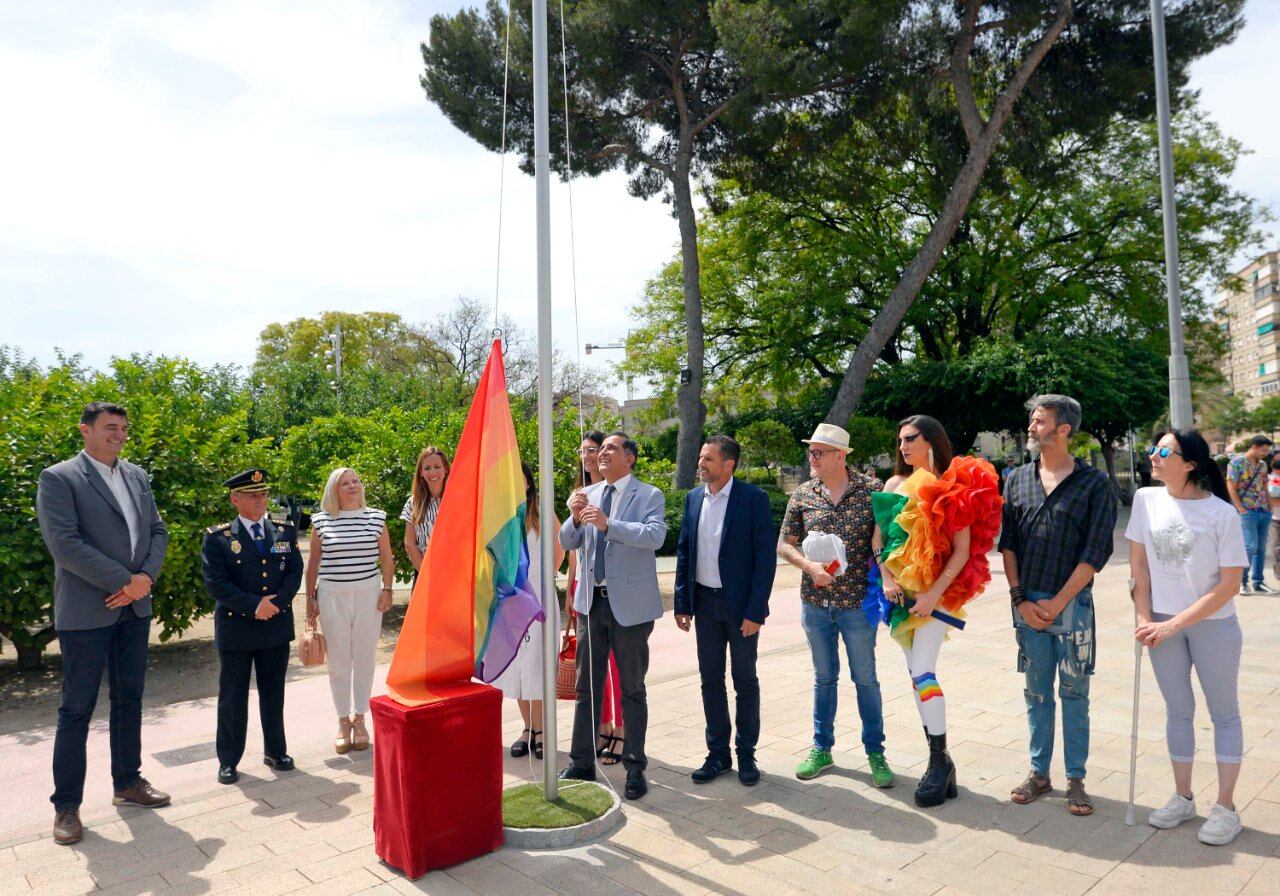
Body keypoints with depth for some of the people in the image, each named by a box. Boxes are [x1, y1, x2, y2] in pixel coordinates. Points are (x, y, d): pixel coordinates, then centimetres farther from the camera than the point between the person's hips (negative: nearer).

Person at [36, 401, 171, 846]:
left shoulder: (137, 476, 11)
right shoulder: (58, 478, -8)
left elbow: (158, 531, 10)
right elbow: (64, 543, -17)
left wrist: (145, 578, -7)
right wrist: (122, 582, -17)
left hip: (135, 607, 6)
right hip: (85, 610, -6)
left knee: (129, 699, 15)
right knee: (77, 708, 3)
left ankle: (128, 782, 29)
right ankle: (66, 805, 15)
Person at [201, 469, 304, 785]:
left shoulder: (285, 530, 5)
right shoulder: (217, 537, -5)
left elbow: (295, 571, 2)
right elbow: (215, 583, -11)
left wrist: (276, 602, -14)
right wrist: (253, 606, -18)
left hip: (277, 626, 3)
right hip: (235, 628, -2)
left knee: (274, 693, 13)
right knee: (232, 697, 8)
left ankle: (275, 751, 27)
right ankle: (228, 760, 21)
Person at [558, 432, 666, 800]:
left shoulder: (649, 495, -6)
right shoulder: (588, 495, 8)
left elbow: (655, 535, -23)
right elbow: (568, 543, 5)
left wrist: (608, 524, -32)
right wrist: (575, 518, -15)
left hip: (630, 604, -5)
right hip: (593, 601, 5)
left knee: (632, 689, 7)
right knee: (586, 687, 12)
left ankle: (634, 768, 19)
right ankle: (581, 764, 24)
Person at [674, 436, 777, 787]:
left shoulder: (753, 498, -11)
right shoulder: (694, 498, 5)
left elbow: (766, 556, -12)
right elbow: (683, 551, 10)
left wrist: (755, 611, -15)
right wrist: (682, 603, 6)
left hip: (740, 605, -4)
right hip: (705, 603, 5)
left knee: (745, 681, 9)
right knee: (711, 680, 11)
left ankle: (746, 754, 23)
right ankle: (718, 754, 24)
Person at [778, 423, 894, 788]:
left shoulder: (872, 490, -7)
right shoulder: (802, 495, 1)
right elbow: (784, 545, 4)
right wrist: (809, 566, -13)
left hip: (857, 601, -2)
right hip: (815, 603, 3)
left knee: (865, 679, 8)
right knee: (824, 677, 15)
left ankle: (875, 752, 24)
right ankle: (822, 748, 29)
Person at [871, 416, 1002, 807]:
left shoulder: (954, 487, -5)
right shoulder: (894, 484, 9)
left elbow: (963, 549, -10)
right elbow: (878, 536, 8)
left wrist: (934, 593, -17)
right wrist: (886, 579, -6)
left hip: (937, 590, -5)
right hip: (901, 591, 6)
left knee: (922, 672, -12)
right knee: (918, 674, 9)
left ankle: (939, 760, 2)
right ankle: (939, 759, 20)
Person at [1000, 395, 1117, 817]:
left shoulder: (1095, 483, -5)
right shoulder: (1018, 479, 6)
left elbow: (1096, 553, -8)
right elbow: (1007, 543, 6)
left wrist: (1056, 604, -10)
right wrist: (1020, 599, -2)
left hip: (1072, 604, -3)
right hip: (1027, 604, 3)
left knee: (1074, 695, 6)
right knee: (1037, 693, 12)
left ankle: (1075, 779, 20)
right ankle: (1039, 773, 24)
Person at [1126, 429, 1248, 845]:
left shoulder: (1221, 513, -15)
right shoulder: (1147, 500, -4)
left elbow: (1230, 584, -14)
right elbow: (1139, 564, 2)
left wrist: (1175, 624, -16)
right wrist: (1145, 619, -3)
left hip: (1212, 624, -3)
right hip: (1163, 623, 4)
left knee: (1224, 713, 10)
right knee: (1178, 711, 15)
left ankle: (1225, 807, 22)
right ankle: (1183, 798, 29)